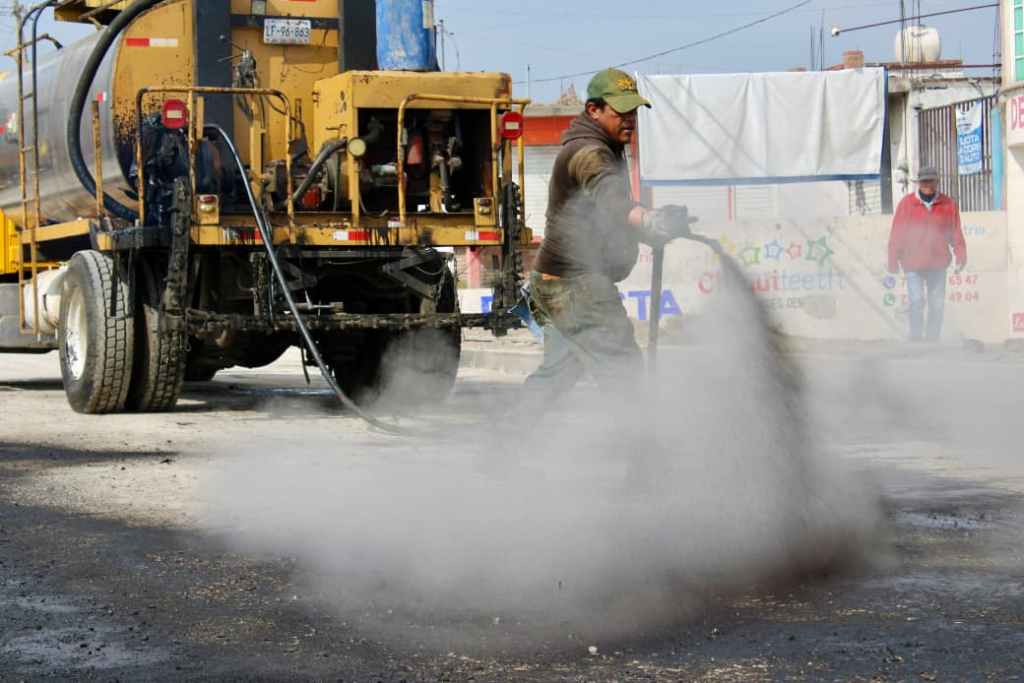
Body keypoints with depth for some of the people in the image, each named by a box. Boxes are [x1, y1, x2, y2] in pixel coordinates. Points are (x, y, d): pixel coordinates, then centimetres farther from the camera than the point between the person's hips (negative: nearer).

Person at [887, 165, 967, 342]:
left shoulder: (948, 204, 3)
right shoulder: (907, 203, -3)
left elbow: (956, 232, 5)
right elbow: (897, 234, -2)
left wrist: (961, 255, -4)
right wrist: (893, 261, -4)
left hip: (938, 264, 3)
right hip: (913, 264, -3)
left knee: (937, 305, 6)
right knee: (917, 302, -11)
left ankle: (933, 339, 16)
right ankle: (916, 339, -2)